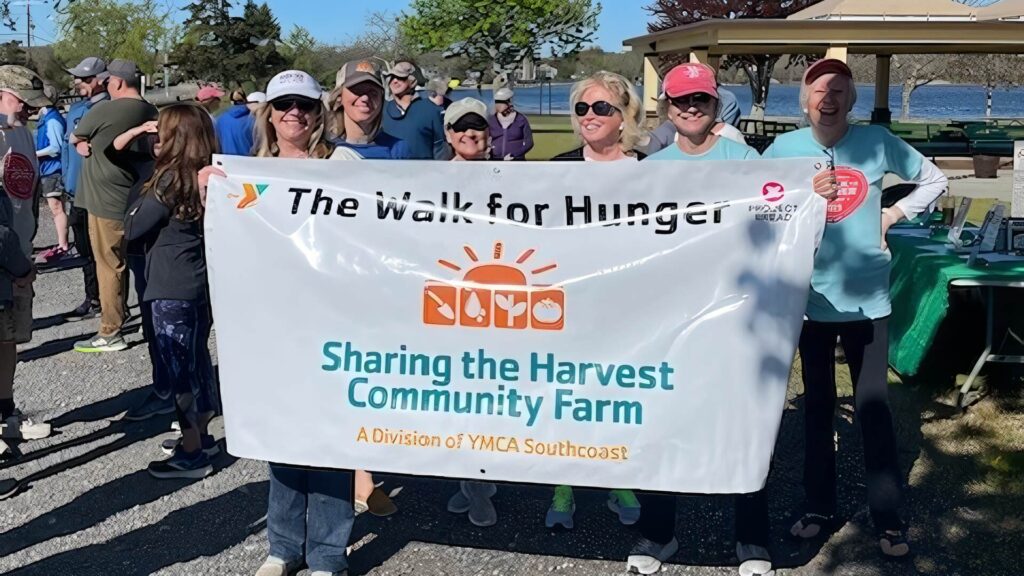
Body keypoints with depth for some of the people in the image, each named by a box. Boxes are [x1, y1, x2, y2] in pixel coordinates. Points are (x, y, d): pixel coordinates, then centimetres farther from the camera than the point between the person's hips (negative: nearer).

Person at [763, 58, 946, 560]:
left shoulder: (877, 142, -2)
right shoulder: (784, 149, -2)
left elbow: (934, 180, 10)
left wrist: (893, 215, 0)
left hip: (867, 296, -1)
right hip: (811, 296, 1)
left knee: (873, 407, 1)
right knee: (817, 405, 12)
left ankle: (888, 517, 14)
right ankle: (819, 507, 25)